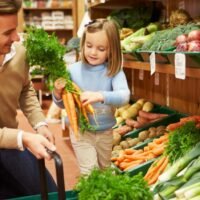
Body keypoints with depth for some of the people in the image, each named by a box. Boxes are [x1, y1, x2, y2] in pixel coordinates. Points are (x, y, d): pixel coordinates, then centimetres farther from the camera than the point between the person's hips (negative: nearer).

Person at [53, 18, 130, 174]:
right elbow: (63, 104, -3)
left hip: (105, 132, 2)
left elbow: (124, 96, -30)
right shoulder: (73, 70, -12)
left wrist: (100, 96, -47)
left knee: (104, 169, 22)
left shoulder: (115, 71, -13)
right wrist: (58, 93, -26)